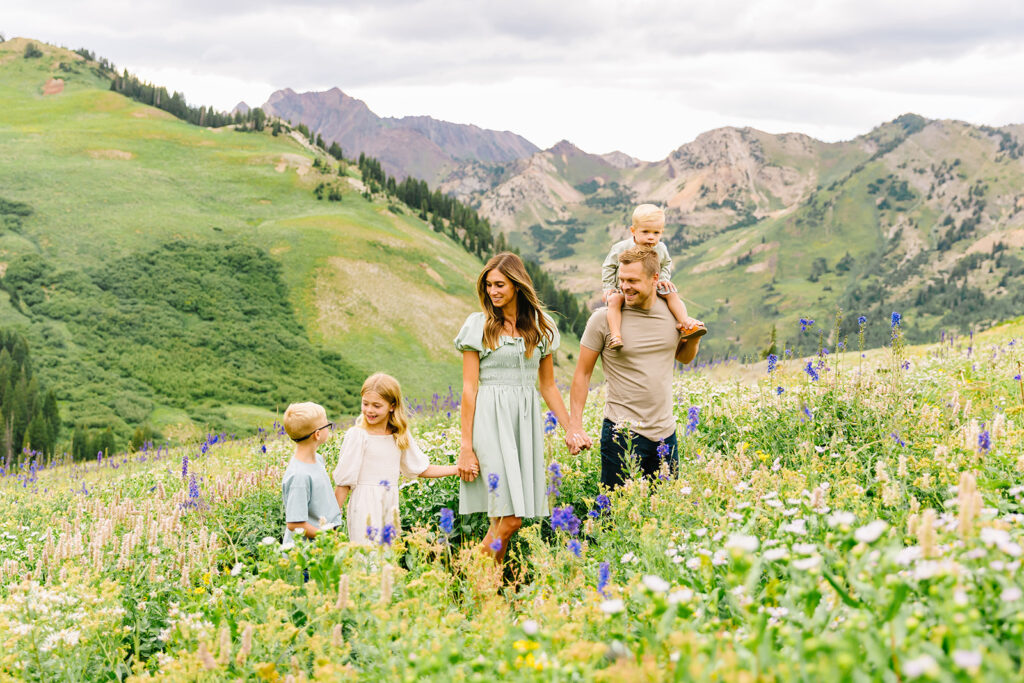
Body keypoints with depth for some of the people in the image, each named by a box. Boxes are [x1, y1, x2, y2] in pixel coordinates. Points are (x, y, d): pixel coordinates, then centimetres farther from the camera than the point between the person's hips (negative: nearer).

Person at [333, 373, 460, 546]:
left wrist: (458, 469, 10)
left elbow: (422, 469, 17)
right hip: (365, 507, -5)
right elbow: (343, 482, -5)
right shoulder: (357, 435, -7)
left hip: (390, 509, 5)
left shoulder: (401, 436, 8)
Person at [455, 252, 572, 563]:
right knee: (509, 520, -13)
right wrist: (466, 446, -7)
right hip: (491, 420, -4)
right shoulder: (478, 325, 0)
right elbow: (469, 388, -3)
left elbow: (548, 386, 18)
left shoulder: (541, 327, 11)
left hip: (526, 421, 4)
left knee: (506, 518, 1)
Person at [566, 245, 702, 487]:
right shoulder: (604, 319, -8)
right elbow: (582, 373, -1)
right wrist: (575, 426, -5)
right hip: (622, 432, -4)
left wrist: (694, 339, -2)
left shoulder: (673, 312, 3)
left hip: (665, 431, 4)